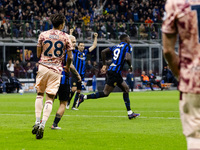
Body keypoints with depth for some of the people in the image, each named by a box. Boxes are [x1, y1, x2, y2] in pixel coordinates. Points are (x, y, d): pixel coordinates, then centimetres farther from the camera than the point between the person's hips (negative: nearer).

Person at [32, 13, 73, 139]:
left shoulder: (43, 35, 4)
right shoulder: (65, 37, 1)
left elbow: (38, 54, 8)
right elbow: (70, 57, 3)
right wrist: (67, 67, 22)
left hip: (43, 67, 1)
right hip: (56, 69, -1)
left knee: (39, 94, 15)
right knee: (50, 98, 1)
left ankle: (37, 122, 2)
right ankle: (43, 124, -12)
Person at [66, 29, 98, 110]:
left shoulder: (85, 52, 11)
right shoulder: (75, 52, 1)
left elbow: (94, 46, 18)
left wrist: (96, 37, 13)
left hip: (82, 75, 5)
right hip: (75, 74, -5)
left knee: (78, 91, 4)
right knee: (73, 89, -17)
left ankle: (73, 106, 11)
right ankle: (68, 102, 3)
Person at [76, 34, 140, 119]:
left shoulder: (115, 47, 18)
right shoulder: (128, 47, -3)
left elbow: (103, 52, 12)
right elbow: (127, 58, -19)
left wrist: (104, 65, 18)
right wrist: (130, 66, 2)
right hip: (114, 73, -9)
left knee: (126, 89, 15)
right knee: (105, 93, -8)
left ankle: (130, 113, 15)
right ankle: (84, 97, -9)